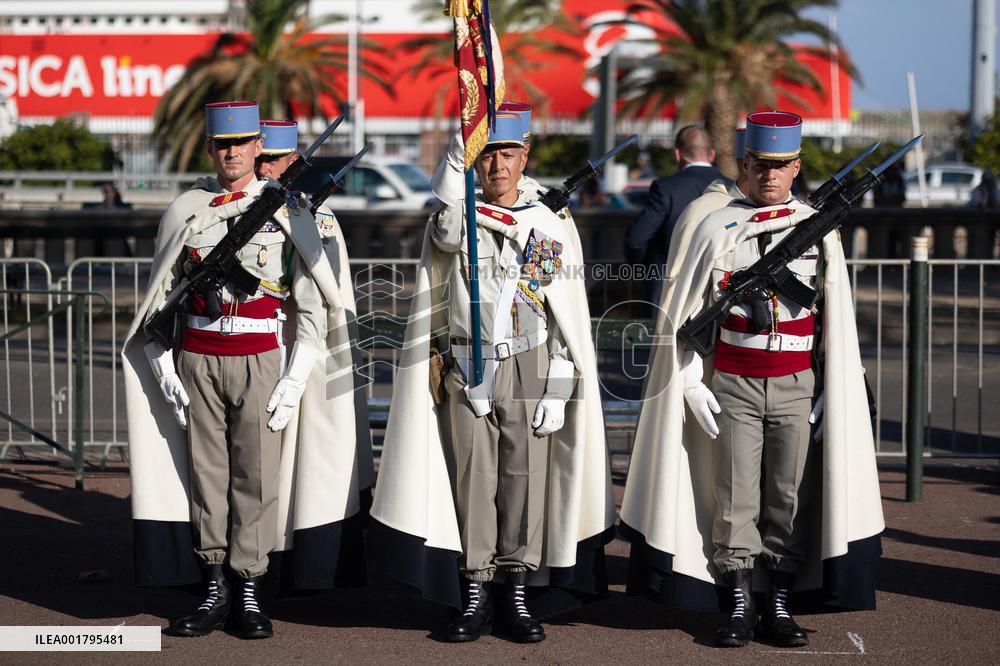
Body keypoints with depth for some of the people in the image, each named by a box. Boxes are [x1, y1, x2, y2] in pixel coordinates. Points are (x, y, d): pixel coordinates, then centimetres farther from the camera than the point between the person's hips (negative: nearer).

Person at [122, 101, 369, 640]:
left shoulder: (287, 213, 2)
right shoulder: (185, 212, 8)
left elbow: (313, 303, 0)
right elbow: (159, 298, 11)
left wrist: (294, 381, -6)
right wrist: (164, 372, 2)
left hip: (260, 360, -2)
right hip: (197, 360, 2)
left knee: (257, 477, -1)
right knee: (206, 475, 4)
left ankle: (249, 591, 6)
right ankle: (215, 589, 10)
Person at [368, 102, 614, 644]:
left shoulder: (554, 230, 5)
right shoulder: (454, 220, 6)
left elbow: (570, 322, 3)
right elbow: (447, 231, -22)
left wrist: (558, 392, -5)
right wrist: (462, 148, -30)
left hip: (530, 373, 0)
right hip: (466, 371, 1)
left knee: (524, 480, 1)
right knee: (473, 478, 1)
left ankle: (520, 593, 10)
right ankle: (475, 594, 9)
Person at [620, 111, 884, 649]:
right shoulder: (717, 229, 0)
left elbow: (837, 322, 7)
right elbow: (684, 313, 4)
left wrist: (830, 393, 3)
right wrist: (692, 384, -2)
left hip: (797, 388, 1)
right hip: (734, 387, -1)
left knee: (790, 499, 3)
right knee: (735, 499, 0)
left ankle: (780, 608, 11)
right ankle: (740, 606, 8)